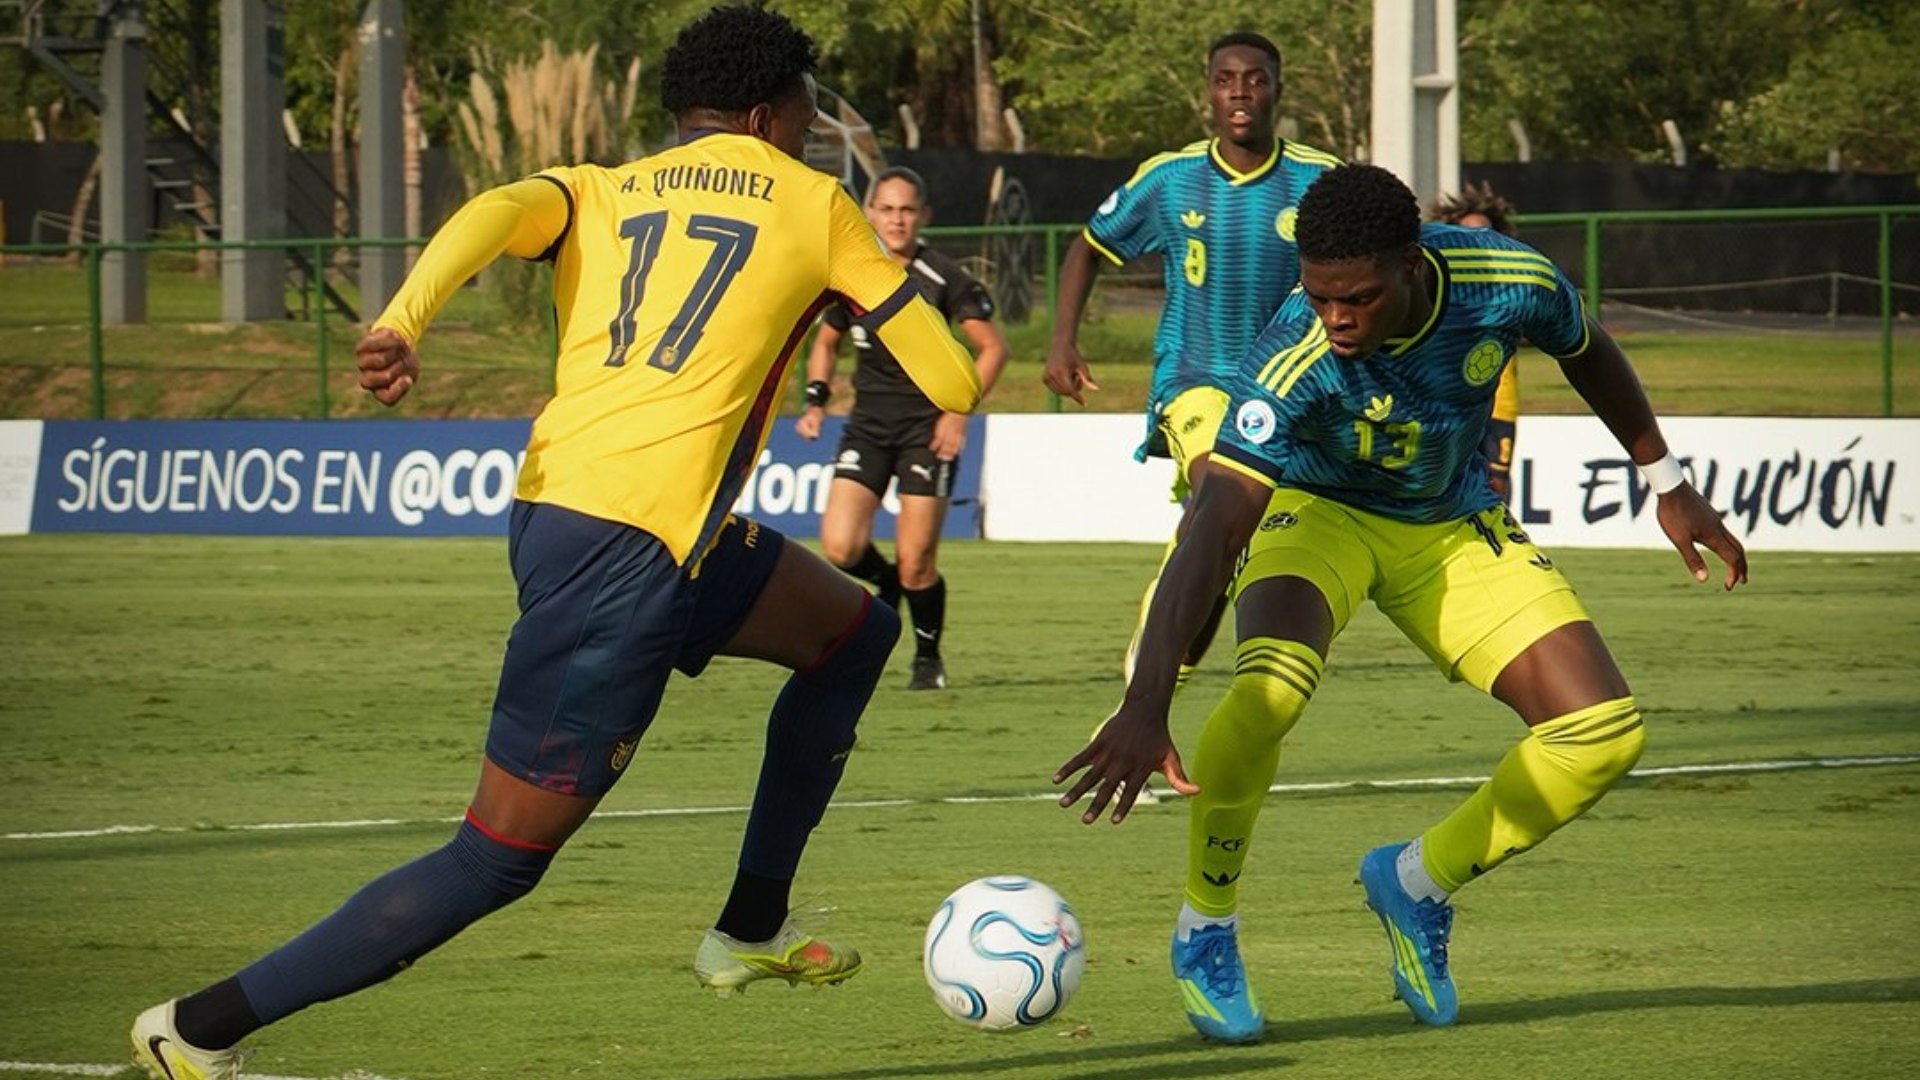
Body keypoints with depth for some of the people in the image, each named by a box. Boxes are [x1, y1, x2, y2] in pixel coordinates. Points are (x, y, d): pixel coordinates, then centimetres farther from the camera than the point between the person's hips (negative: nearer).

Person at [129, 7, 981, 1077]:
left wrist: (401, 324, -23)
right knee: (500, 859, -2)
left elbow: (499, 212, -6)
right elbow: (953, 384, 8)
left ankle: (752, 929, 31)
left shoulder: (600, 193, 19)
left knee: (856, 632, 27)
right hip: (631, 548, -8)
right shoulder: (814, 206, 8)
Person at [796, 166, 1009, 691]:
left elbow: (993, 347, -3)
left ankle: (928, 657, 18)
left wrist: (959, 411, -12)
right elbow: (826, 341, 20)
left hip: (928, 425, -3)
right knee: (840, 549, -13)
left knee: (916, 562, -7)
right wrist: (816, 399, 5)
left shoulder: (944, 278, -8)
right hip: (868, 424, 3)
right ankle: (886, 583, 21)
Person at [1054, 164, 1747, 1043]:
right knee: (1270, 690, -35)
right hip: (1320, 509, -4)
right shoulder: (1294, 361, -37)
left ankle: (1416, 884, 16)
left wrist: (1667, 483, 11)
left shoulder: (1510, 285, -26)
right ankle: (1205, 931, -11)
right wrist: (1146, 706, -53)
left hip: (1453, 525, 4)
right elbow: (1212, 534, -43)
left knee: (1603, 738, -8)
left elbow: (1587, 353, 0)